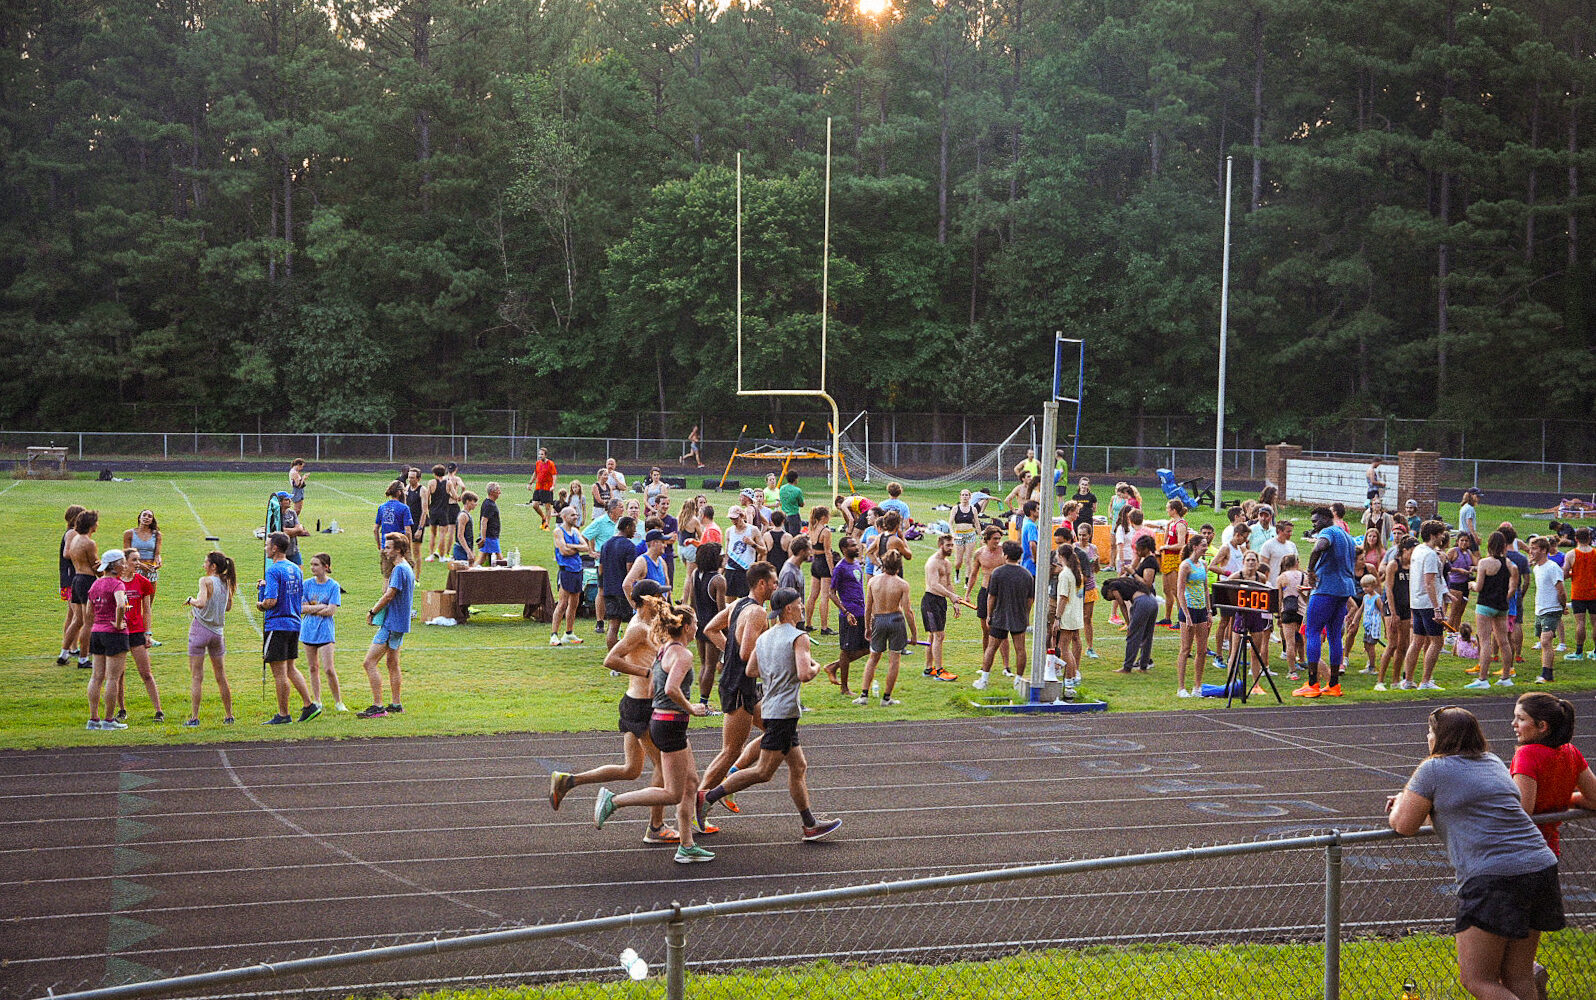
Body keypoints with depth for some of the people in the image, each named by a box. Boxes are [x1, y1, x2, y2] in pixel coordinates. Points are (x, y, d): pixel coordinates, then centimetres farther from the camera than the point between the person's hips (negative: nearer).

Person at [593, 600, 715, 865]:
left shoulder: (663, 650, 11)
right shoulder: (683, 655, -17)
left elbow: (652, 682, 20)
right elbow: (672, 689, -30)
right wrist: (690, 708, -15)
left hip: (658, 721, 10)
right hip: (671, 725, -10)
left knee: (691, 783, 14)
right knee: (673, 794, -2)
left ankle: (686, 847, 17)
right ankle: (613, 800, -2)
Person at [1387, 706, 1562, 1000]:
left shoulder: (1434, 769, -2)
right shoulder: (1492, 762, 21)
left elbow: (1404, 826, 1)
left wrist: (1401, 804, 22)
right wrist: (1410, 798, 32)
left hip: (1494, 879, -8)